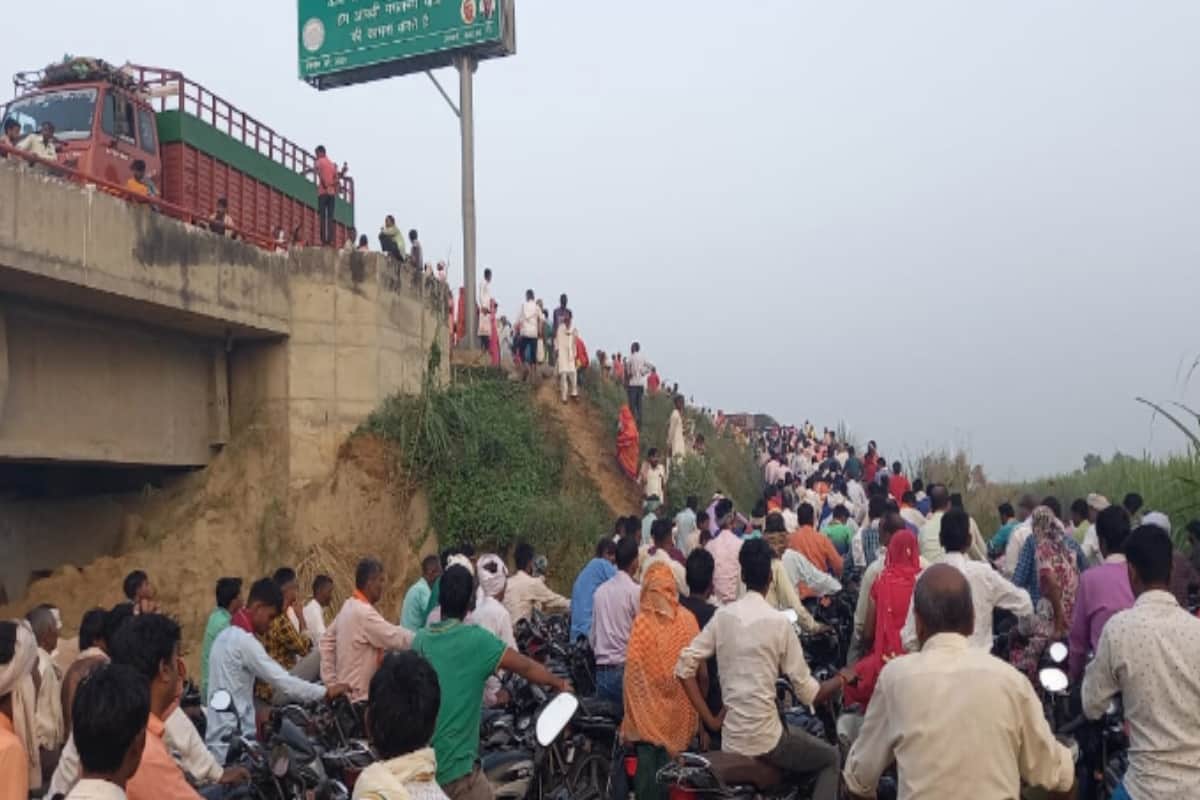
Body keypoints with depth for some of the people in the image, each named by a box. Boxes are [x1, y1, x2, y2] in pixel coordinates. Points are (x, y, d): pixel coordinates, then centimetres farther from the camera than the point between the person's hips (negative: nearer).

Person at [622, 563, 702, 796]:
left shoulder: (641, 622, -10)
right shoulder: (688, 620, -6)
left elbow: (633, 669, -9)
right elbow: (700, 667, -1)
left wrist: (630, 713, 0)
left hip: (647, 709, -1)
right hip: (679, 708, 1)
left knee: (647, 764, 6)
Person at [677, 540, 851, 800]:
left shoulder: (722, 615, 1)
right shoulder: (779, 622, -12)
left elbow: (684, 668, -4)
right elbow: (808, 693, -8)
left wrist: (710, 720, 1)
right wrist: (841, 679, 11)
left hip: (730, 742, 5)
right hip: (765, 740, -5)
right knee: (830, 758, 19)